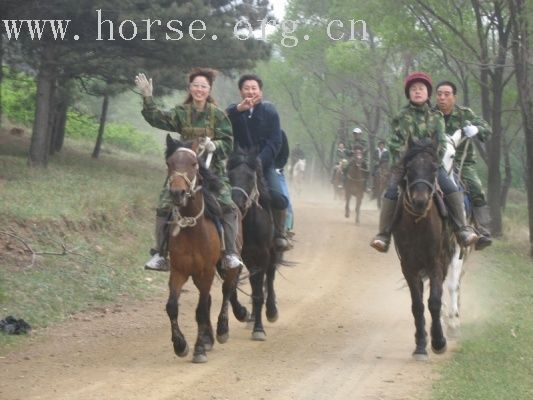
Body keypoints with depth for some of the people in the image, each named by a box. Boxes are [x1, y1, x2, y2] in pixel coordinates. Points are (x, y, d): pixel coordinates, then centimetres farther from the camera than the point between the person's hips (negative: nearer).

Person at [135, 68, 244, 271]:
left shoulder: (218, 115, 0)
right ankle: (160, 255, 0)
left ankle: (231, 254, -14)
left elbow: (228, 143, -2)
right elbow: (157, 118, -4)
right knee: (164, 207, -9)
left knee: (228, 206, -19)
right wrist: (147, 97, -15)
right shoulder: (181, 113, 6)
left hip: (213, 170, -2)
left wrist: (214, 146, -23)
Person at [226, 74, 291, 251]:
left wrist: (259, 161, -15)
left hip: (264, 163, -1)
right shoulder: (234, 111, 8)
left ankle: (280, 234, -2)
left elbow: (275, 142, -2)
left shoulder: (269, 111, 5)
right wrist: (239, 108, -36)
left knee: (278, 197, -20)